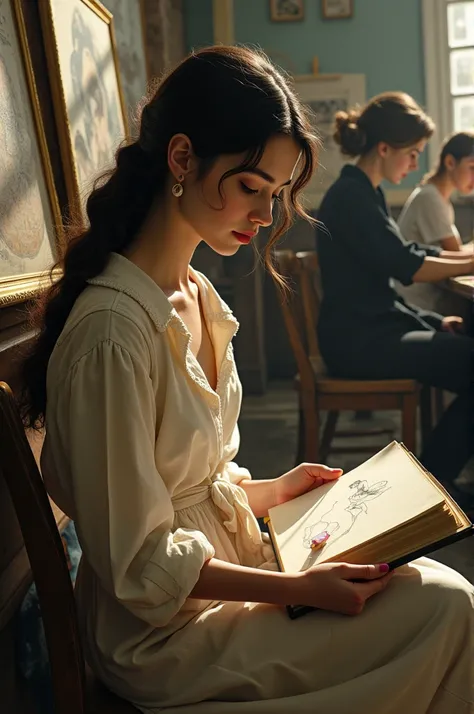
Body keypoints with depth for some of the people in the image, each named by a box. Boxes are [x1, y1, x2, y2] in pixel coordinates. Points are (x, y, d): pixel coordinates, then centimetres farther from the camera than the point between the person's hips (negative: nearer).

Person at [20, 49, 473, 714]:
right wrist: (301, 589, -20)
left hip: (227, 557, 8)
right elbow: (141, 569, -20)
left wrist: (272, 491, 1)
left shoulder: (197, 294, 4)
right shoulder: (113, 331, -26)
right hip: (166, 634, -8)